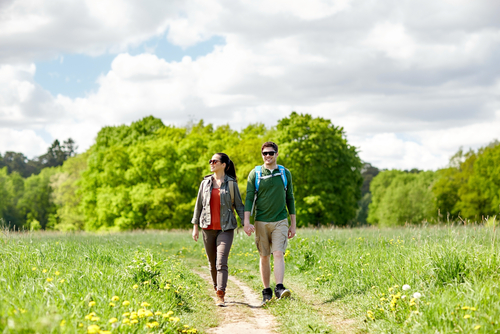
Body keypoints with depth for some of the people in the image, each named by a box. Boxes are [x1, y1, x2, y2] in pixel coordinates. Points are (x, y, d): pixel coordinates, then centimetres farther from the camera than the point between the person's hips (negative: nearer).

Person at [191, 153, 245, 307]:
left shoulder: (231, 183, 1)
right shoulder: (205, 182, 9)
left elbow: (239, 205, 4)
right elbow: (199, 204, 12)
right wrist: (195, 226, 9)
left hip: (225, 228, -4)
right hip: (208, 227, 4)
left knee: (221, 262, -15)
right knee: (212, 263, 10)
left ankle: (221, 296, -18)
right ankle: (217, 290, 26)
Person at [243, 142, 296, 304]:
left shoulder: (285, 173, 6)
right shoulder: (255, 174, 2)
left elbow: (290, 199, 11)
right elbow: (249, 198, -1)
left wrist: (293, 224, 9)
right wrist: (246, 222, -12)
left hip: (280, 221, 0)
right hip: (261, 222, 0)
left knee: (278, 254, -15)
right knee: (264, 257, 6)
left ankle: (279, 288, -22)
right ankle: (266, 291, 15)